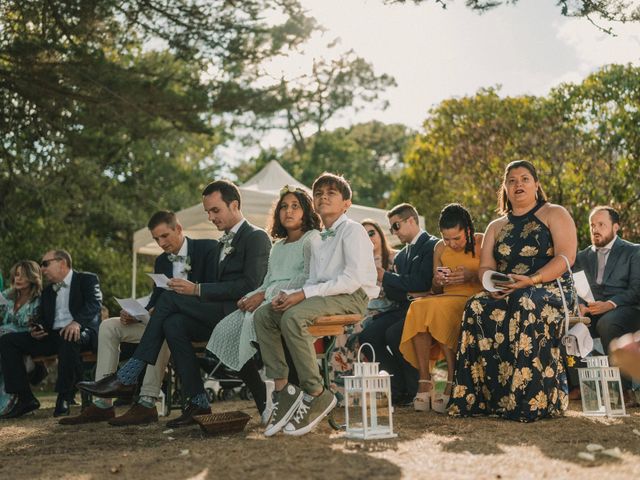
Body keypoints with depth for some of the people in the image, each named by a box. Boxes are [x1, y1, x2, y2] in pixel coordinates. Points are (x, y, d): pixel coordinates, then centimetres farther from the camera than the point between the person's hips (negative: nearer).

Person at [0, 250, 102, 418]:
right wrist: (37, 330, -2)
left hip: (81, 332, -7)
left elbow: (94, 304, -13)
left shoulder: (87, 279, 5)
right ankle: (25, 398, -11)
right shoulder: (47, 292, 25)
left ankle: (64, 398, -27)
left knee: (69, 338, -42)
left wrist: (77, 322, -32)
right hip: (52, 336, 7)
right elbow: (44, 320, 24)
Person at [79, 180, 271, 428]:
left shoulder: (256, 237, -3)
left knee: (169, 298, -17)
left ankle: (126, 377, -15)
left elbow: (250, 286, -16)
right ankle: (197, 402, -18)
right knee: (173, 324, -19)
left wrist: (197, 290, -16)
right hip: (219, 316, 8)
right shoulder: (223, 243, 24)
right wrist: (193, 292, -2)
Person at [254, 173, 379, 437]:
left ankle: (317, 394, -22)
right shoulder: (318, 241, 22)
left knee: (292, 317, -32)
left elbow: (352, 280, -16)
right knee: (263, 314, -9)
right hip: (324, 296, 8)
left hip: (353, 297, -8)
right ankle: (282, 389, -12)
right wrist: (289, 295, -6)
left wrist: (304, 294, -18)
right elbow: (313, 282, 16)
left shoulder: (353, 231, -4)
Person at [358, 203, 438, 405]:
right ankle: (400, 384, -5)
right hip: (403, 308, 8)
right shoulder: (401, 255, 22)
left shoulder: (432, 245, -4)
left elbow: (422, 283, -17)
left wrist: (386, 276, -11)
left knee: (393, 334, -31)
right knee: (367, 335, -14)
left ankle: (415, 389, -12)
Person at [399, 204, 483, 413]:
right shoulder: (440, 248, 14)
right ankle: (424, 380, -29)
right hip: (446, 301, 5)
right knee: (418, 307, -28)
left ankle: (453, 383, -30)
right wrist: (437, 281, -4)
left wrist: (472, 276, -19)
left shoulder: (482, 243, 0)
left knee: (438, 308, -34)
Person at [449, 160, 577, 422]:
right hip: (506, 294, 4)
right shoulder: (496, 227, 23)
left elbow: (565, 257, -5)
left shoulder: (555, 214, 10)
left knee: (525, 305, -39)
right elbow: (485, 267, 12)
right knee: (477, 307, -29)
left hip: (551, 290, -4)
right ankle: (481, 398, -32)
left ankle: (532, 401, -38)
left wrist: (532, 280, -21)